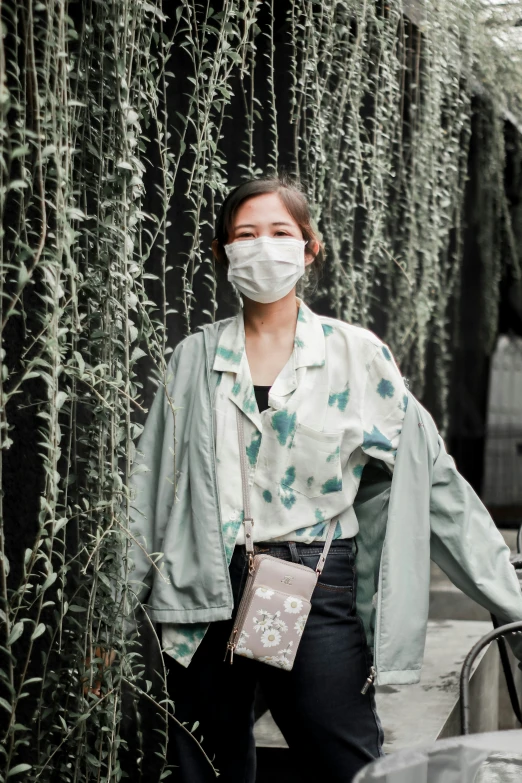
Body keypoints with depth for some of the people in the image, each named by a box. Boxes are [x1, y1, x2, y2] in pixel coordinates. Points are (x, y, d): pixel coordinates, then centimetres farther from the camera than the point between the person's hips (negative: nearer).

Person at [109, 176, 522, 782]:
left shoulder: (356, 355, 2)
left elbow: (433, 481, 2)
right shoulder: (194, 358, 7)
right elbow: (149, 491, 10)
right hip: (205, 598, 2)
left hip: (318, 595, -2)